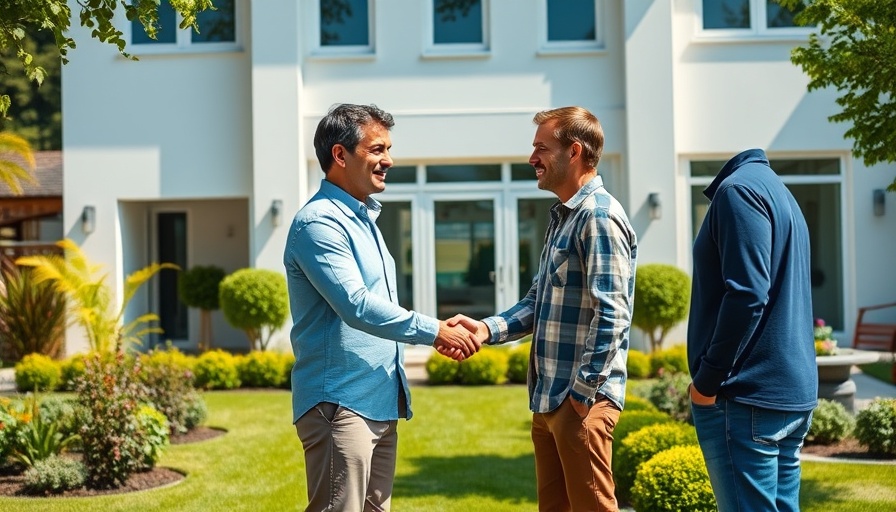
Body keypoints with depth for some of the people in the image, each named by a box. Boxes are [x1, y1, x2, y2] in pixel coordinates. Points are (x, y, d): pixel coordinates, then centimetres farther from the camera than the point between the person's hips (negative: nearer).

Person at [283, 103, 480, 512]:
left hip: (380, 403, 10)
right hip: (340, 403, -9)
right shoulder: (319, 222, -14)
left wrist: (437, 334, 11)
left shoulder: (363, 219, 16)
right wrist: (433, 331, -18)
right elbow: (356, 306, -23)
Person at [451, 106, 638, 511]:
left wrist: (584, 392, -19)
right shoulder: (562, 216, 16)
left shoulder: (599, 216, -15)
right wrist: (488, 329, 2)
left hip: (580, 400, -9)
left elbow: (611, 315, -20)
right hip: (548, 398, 9)